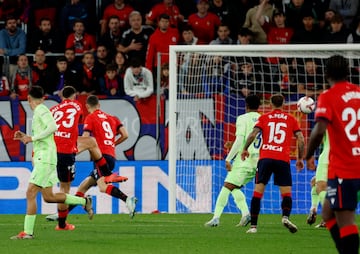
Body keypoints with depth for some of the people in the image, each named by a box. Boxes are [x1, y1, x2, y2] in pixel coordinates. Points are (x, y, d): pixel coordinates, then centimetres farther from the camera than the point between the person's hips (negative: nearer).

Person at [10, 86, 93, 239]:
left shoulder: (41, 110, -8)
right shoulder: (39, 111, 20)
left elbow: (53, 127, -23)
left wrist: (32, 138, -19)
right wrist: (25, 137, 20)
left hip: (45, 158, -10)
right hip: (42, 158, 10)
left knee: (30, 193, -13)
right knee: (48, 197, 11)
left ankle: (28, 232, -15)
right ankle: (84, 201, 19)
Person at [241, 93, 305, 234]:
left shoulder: (264, 118, 10)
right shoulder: (291, 119, 12)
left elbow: (253, 134, -2)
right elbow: (301, 139, 6)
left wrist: (245, 149, 11)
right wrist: (300, 158, 15)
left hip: (265, 158, 0)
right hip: (283, 159, 0)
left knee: (258, 192, 3)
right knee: (286, 193, 3)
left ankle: (253, 226, -2)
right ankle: (285, 216, -25)